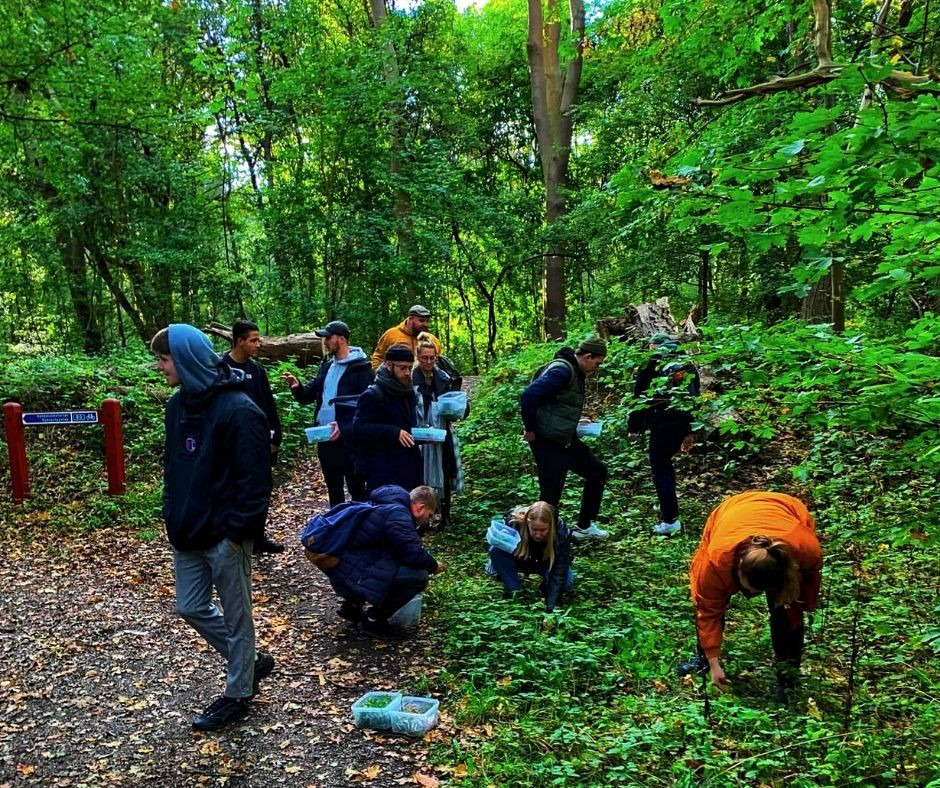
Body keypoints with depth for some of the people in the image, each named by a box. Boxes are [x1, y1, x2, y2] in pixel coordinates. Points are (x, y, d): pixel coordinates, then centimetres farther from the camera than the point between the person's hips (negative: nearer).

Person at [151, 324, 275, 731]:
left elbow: (253, 478, -20)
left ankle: (238, 693, 28)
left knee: (236, 615, 9)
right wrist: (172, 515, 10)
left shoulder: (238, 409, -20)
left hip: (224, 535, -8)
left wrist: (238, 530, -19)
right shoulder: (177, 404, 5)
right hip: (188, 532, 9)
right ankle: (250, 661, 37)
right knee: (191, 608, 18)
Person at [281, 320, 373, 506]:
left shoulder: (360, 367, -10)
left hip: (349, 438, -7)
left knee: (356, 487, 5)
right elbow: (308, 395, 13)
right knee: (333, 488, 18)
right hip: (325, 436, 7)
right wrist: (297, 387, -8)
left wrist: (344, 426, -24)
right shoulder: (326, 366, 13)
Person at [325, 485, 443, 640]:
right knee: (418, 576, -15)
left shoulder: (388, 506, 15)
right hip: (353, 576, -10)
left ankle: (353, 604, 23)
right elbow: (414, 554, -20)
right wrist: (434, 566, 0)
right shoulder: (398, 514, -16)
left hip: (345, 568, 10)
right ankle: (374, 619, 1)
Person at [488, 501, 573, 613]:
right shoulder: (514, 522, -32)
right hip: (520, 561, 1)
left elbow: (559, 573, -34)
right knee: (496, 550, -29)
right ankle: (514, 591, -15)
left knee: (566, 581, -32)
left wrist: (550, 607, -40)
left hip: (547, 565, -1)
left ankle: (545, 588, 0)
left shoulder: (560, 532, -35)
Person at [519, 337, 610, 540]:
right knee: (550, 496, -3)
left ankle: (584, 526, 29)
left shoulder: (575, 371, 10)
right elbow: (528, 396, -29)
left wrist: (573, 423, 15)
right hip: (548, 443, -10)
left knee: (597, 472, 17)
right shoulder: (562, 370, -21)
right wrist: (530, 430, -20)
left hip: (566, 439, 10)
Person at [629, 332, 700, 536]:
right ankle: (669, 510, 26)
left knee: (660, 468, 0)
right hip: (683, 422, 6)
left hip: (661, 421, -5)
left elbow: (638, 393, 0)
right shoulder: (688, 365, 18)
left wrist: (635, 425, 7)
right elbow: (695, 397, 17)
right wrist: (689, 432, 20)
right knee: (665, 463, 22)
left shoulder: (652, 363, 4)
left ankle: (670, 520, -4)